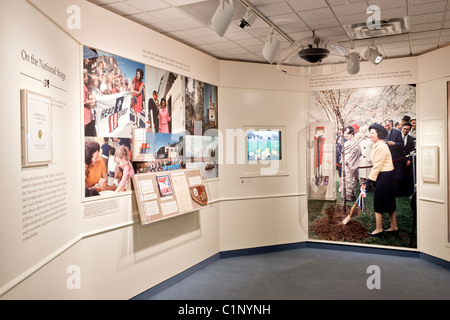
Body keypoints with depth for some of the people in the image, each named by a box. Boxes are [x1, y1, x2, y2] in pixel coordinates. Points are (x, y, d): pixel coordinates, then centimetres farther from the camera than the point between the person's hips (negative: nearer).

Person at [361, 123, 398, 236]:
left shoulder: (381, 147, -19)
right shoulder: (377, 146, 13)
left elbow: (377, 166, -20)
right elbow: (376, 166, 16)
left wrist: (368, 180, -17)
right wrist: (368, 179, 14)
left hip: (384, 177, -10)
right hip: (386, 176, 10)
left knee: (378, 203, -1)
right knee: (389, 202, 16)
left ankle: (379, 229, 9)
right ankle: (394, 227, 26)